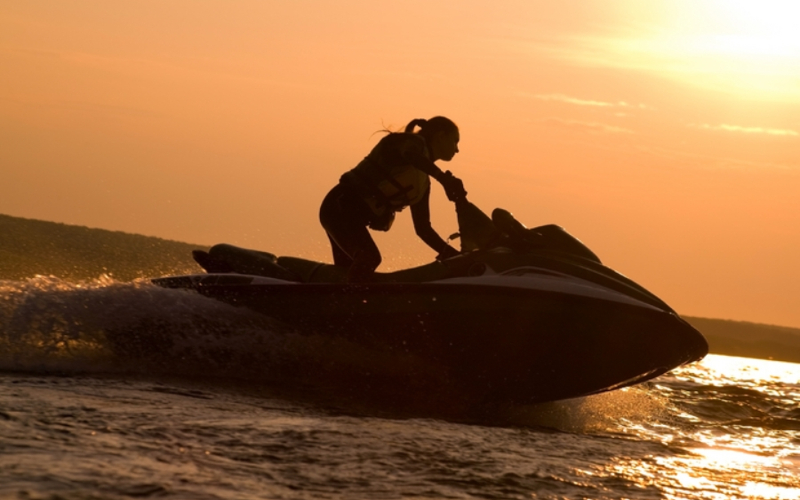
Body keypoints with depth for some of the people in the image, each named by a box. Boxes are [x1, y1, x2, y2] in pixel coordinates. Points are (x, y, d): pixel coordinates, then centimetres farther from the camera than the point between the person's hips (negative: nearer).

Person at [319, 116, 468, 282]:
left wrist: (454, 255, 10)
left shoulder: (423, 181, 17)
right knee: (370, 258, -30)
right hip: (341, 207, -10)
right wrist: (445, 179, -45)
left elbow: (423, 227, 19)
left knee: (345, 274, 15)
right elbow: (410, 155, -34)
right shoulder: (413, 142, -7)